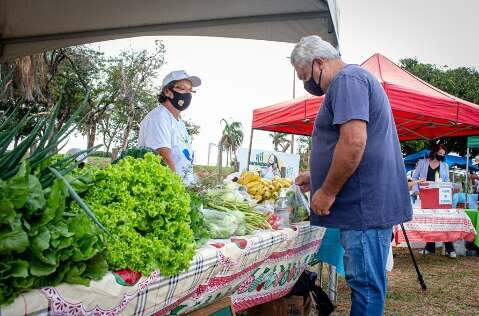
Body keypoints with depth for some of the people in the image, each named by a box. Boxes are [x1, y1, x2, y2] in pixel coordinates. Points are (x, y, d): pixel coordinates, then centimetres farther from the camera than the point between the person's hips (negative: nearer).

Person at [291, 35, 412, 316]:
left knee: (365, 284, -2)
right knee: (366, 281, 16)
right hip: (369, 204, 11)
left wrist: (327, 191, -16)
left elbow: (353, 142, -24)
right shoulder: (354, 80, 23)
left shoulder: (348, 79, -11)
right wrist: (316, 177, 25)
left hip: (366, 205, -11)